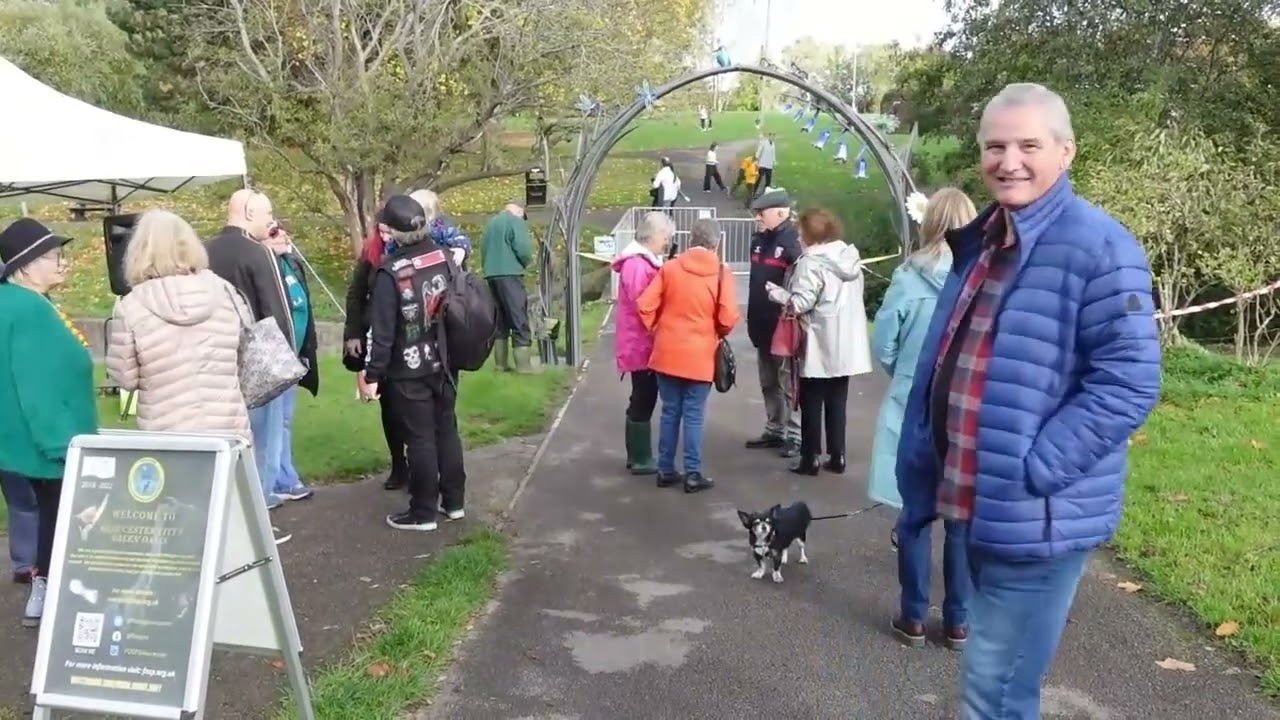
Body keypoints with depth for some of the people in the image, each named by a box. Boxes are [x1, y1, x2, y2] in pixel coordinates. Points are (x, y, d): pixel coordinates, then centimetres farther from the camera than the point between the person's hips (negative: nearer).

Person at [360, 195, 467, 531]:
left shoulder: (391, 272, -17)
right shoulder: (444, 257, 0)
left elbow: (382, 329, -17)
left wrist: (373, 374, -11)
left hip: (409, 371, -6)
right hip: (443, 364, 6)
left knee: (420, 438, 2)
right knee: (447, 430, 15)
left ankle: (424, 512, 12)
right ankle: (453, 501, 25)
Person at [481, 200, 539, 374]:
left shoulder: (491, 222, 18)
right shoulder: (516, 221, -5)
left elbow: (483, 249, 17)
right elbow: (523, 249, -14)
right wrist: (526, 263, 4)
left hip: (491, 275, 8)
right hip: (509, 274, -8)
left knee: (500, 319, 14)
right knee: (519, 319, -5)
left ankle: (501, 362, 17)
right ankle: (524, 364, -5)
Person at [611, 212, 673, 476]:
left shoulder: (643, 262, 14)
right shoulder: (637, 265, -19)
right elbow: (643, 306, -22)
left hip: (642, 343, 11)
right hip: (641, 344, -11)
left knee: (641, 399, 16)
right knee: (644, 400, -3)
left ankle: (636, 455, 25)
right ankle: (641, 459, 5)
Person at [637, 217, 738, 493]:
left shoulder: (670, 268, -1)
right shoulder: (721, 273, -8)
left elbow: (645, 306, -4)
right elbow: (728, 319, -11)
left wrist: (656, 331, 14)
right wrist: (718, 334, 10)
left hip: (667, 354, 3)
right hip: (700, 356, -2)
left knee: (670, 412, 12)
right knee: (694, 415, 5)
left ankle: (666, 470, 18)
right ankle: (693, 474, 8)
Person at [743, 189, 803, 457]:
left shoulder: (793, 242, -18)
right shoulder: (759, 240, 9)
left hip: (785, 327, -9)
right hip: (762, 326, 9)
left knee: (788, 383, 1)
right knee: (768, 382, 18)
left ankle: (795, 435, 11)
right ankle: (774, 430, 30)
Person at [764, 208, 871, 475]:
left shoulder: (811, 262, -15)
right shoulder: (851, 257, 10)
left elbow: (801, 303, -22)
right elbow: (852, 297, 15)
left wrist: (776, 292, -12)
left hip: (819, 346, -7)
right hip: (845, 345, 7)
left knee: (811, 404, 3)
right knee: (837, 403, 13)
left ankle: (809, 459, 8)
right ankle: (837, 457, 17)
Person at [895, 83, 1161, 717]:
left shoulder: (1099, 247, -15)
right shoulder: (981, 242, 11)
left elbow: (1128, 382, -20)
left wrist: (1031, 470, -23)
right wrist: (928, 476, 16)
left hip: (1034, 517, -8)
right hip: (979, 504, 8)